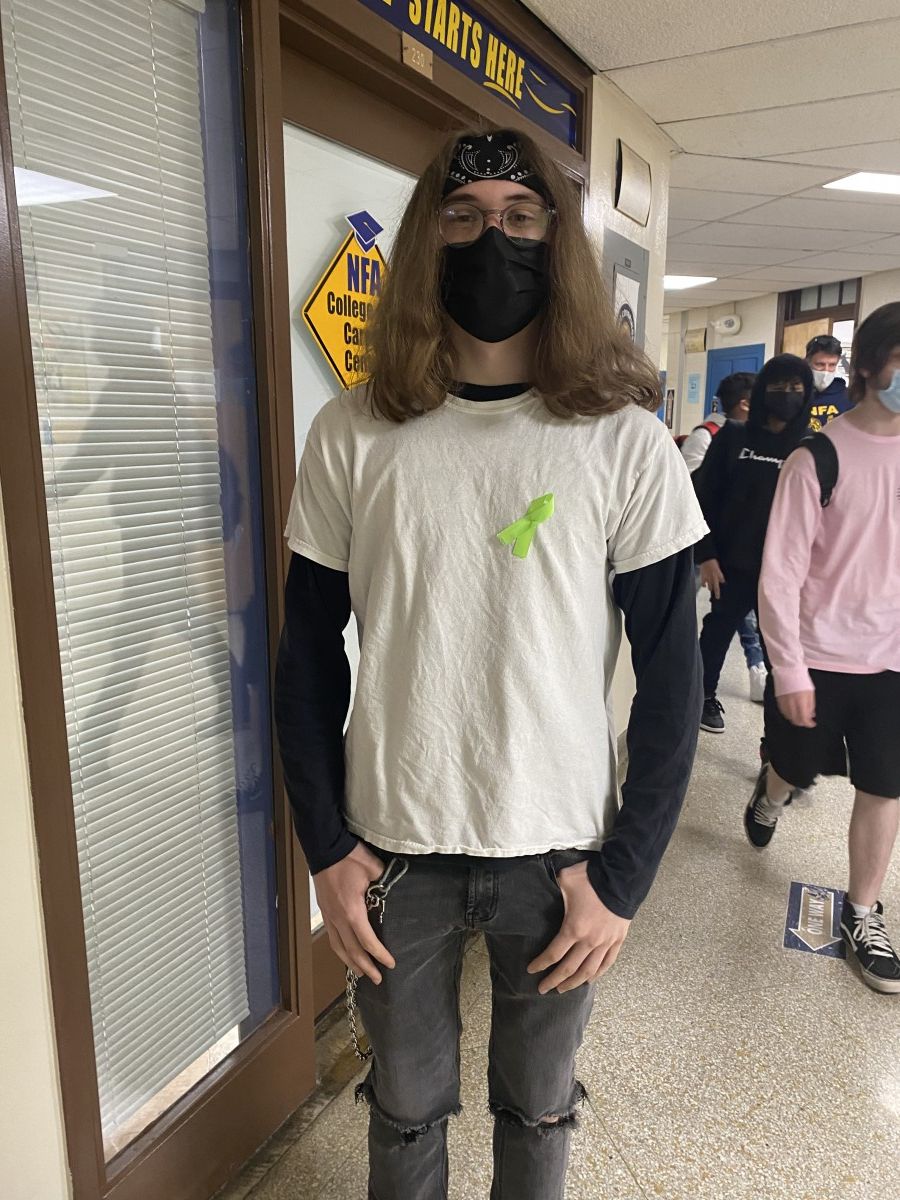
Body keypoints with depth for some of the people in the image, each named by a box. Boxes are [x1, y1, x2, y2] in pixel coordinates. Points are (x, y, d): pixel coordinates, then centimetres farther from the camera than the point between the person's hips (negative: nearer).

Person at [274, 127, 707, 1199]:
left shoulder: (624, 440, -8)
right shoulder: (352, 436, -6)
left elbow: (670, 678, -6)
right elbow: (309, 656, 0)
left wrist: (623, 874, -7)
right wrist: (327, 848, -3)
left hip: (557, 855, 0)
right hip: (393, 849, 1)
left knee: (537, 1111, 22)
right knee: (406, 1111, 23)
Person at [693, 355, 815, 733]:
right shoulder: (733, 438, -1)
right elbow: (705, 497, -1)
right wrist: (706, 554, -7)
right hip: (733, 562, 1)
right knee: (718, 629, 16)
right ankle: (705, 696, 37)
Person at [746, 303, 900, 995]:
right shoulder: (821, 455, -12)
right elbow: (781, 574, -12)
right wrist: (790, 670, -13)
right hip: (820, 655, -3)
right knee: (798, 767, 17)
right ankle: (771, 797, 53)